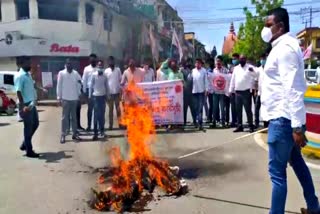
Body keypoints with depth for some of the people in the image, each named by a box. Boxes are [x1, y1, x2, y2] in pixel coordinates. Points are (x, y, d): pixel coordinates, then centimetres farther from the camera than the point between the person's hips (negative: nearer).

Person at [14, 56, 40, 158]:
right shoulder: (19, 76, -15)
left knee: (35, 124, 17)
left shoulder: (28, 74, 12)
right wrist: (23, 106, -30)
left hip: (32, 104, 9)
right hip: (26, 105, -9)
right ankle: (29, 151, 11)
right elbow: (18, 92, -23)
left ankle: (24, 144, 30)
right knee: (28, 127, 0)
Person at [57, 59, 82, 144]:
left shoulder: (76, 73, 6)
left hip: (74, 98, 3)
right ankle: (63, 135, 3)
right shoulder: (61, 73, -2)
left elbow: (79, 84, 11)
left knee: (74, 117, 11)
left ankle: (75, 134, 18)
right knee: (65, 117, 0)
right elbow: (59, 86, -2)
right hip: (65, 98, -3)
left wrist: (79, 94, 5)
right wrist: (59, 98, -6)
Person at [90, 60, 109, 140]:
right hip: (96, 96, -3)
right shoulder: (94, 75, -2)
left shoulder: (105, 76, 6)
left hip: (103, 96, 3)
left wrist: (107, 96, 7)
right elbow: (91, 86, 0)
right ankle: (95, 132, 1)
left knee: (102, 114, 8)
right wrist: (90, 95, -1)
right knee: (96, 115, -3)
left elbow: (107, 86, 9)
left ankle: (102, 131, 17)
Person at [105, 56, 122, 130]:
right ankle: (110, 125, 10)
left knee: (118, 108, 5)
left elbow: (120, 80, 5)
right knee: (110, 109, 5)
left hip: (117, 92, 0)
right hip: (110, 92, 0)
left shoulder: (118, 70, 5)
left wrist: (121, 92, -1)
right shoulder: (106, 71, 4)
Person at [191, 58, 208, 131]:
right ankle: (197, 121, 21)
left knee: (200, 108, -7)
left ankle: (200, 122, -8)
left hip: (202, 91, -3)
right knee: (196, 107, 9)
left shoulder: (204, 71, -1)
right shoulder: (193, 71, 7)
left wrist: (206, 90, -7)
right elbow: (191, 80, 10)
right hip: (194, 91, 3)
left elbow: (206, 80, -1)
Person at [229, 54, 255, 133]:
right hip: (237, 92, 5)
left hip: (246, 92, -5)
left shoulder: (249, 67, -2)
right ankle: (240, 126, 17)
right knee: (238, 110, 9)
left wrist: (252, 71, -41)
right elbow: (233, 80, 13)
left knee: (248, 110, -2)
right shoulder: (236, 68, 12)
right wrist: (231, 90, 10)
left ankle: (251, 126, 5)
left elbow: (254, 75, -19)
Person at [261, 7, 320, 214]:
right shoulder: (284, 46, 16)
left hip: (283, 119, -11)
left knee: (277, 171, -4)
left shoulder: (285, 47, -14)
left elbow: (293, 88, -22)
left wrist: (297, 126, -24)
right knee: (297, 162, 22)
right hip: (286, 117, 11)